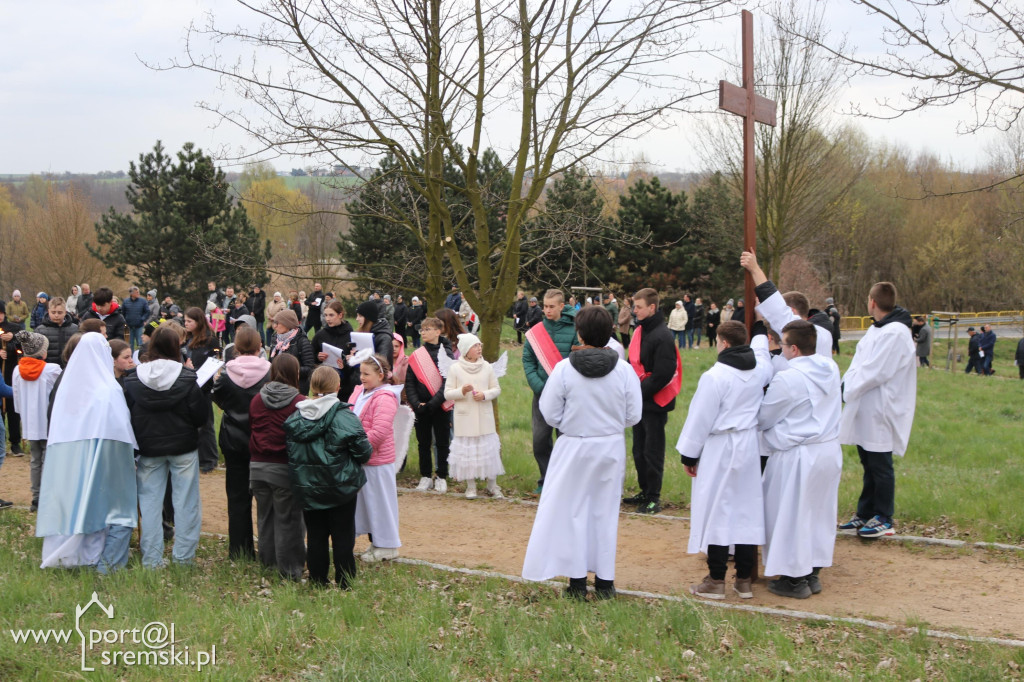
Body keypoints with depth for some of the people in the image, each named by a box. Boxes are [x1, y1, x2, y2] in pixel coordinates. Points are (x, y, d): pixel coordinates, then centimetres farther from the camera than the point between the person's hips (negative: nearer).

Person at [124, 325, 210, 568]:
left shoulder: (132, 379, -7)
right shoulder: (187, 378, -13)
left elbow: (127, 417, 0)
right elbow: (201, 417, -8)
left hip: (148, 449, 2)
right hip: (183, 448, -1)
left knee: (150, 502, 10)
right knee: (185, 502, 8)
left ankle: (151, 560, 12)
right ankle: (183, 556, 13)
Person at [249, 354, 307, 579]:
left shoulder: (256, 400, 3)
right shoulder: (299, 402, -13)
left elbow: (250, 431, 12)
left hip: (258, 465, 5)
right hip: (286, 467, -5)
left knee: (265, 516, 18)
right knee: (288, 519, 3)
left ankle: (268, 562, 29)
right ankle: (290, 569, 9)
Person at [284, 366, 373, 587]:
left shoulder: (295, 418, -3)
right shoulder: (344, 416, -16)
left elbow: (291, 454, 5)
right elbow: (364, 452, -13)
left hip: (307, 488, 4)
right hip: (341, 486, -4)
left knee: (315, 537, 14)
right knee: (343, 538, 7)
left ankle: (317, 583, 21)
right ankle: (344, 585, 13)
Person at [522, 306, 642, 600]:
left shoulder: (564, 369, -14)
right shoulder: (624, 370, -9)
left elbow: (550, 414, -8)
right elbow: (633, 415, -4)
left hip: (574, 447, -2)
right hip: (611, 446, 2)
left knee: (573, 512, 10)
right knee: (606, 512, 13)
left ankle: (577, 580, 14)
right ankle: (604, 580, 20)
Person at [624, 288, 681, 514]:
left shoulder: (662, 336, -17)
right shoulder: (640, 331, 9)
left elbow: (662, 374, -22)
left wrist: (639, 391, -18)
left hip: (655, 402, -8)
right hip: (639, 401, 8)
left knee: (652, 451, -1)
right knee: (639, 450, 15)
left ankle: (653, 498, 8)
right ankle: (645, 491, 27)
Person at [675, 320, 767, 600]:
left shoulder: (715, 376, -19)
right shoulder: (761, 369, 0)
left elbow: (700, 418, -14)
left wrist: (689, 455, -5)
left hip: (719, 448, -6)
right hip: (749, 446, 7)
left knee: (717, 512, 1)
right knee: (747, 509, 11)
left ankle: (716, 581, 7)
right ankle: (744, 580, 18)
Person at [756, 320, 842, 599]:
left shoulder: (787, 379, -20)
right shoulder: (830, 369, 0)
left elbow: (762, 418, -10)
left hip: (798, 456, -8)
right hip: (830, 450, 8)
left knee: (791, 515, 5)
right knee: (819, 512, 17)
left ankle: (795, 579, 12)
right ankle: (813, 573, 27)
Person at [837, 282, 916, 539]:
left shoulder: (895, 333, -19)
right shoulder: (877, 329, 14)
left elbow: (875, 372, -22)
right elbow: (859, 364, 14)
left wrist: (846, 389, -12)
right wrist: (846, 384, -2)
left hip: (880, 412, -10)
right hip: (866, 411, 10)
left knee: (880, 467, 0)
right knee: (869, 464, 17)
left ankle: (883, 520, 11)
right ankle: (865, 515, 26)